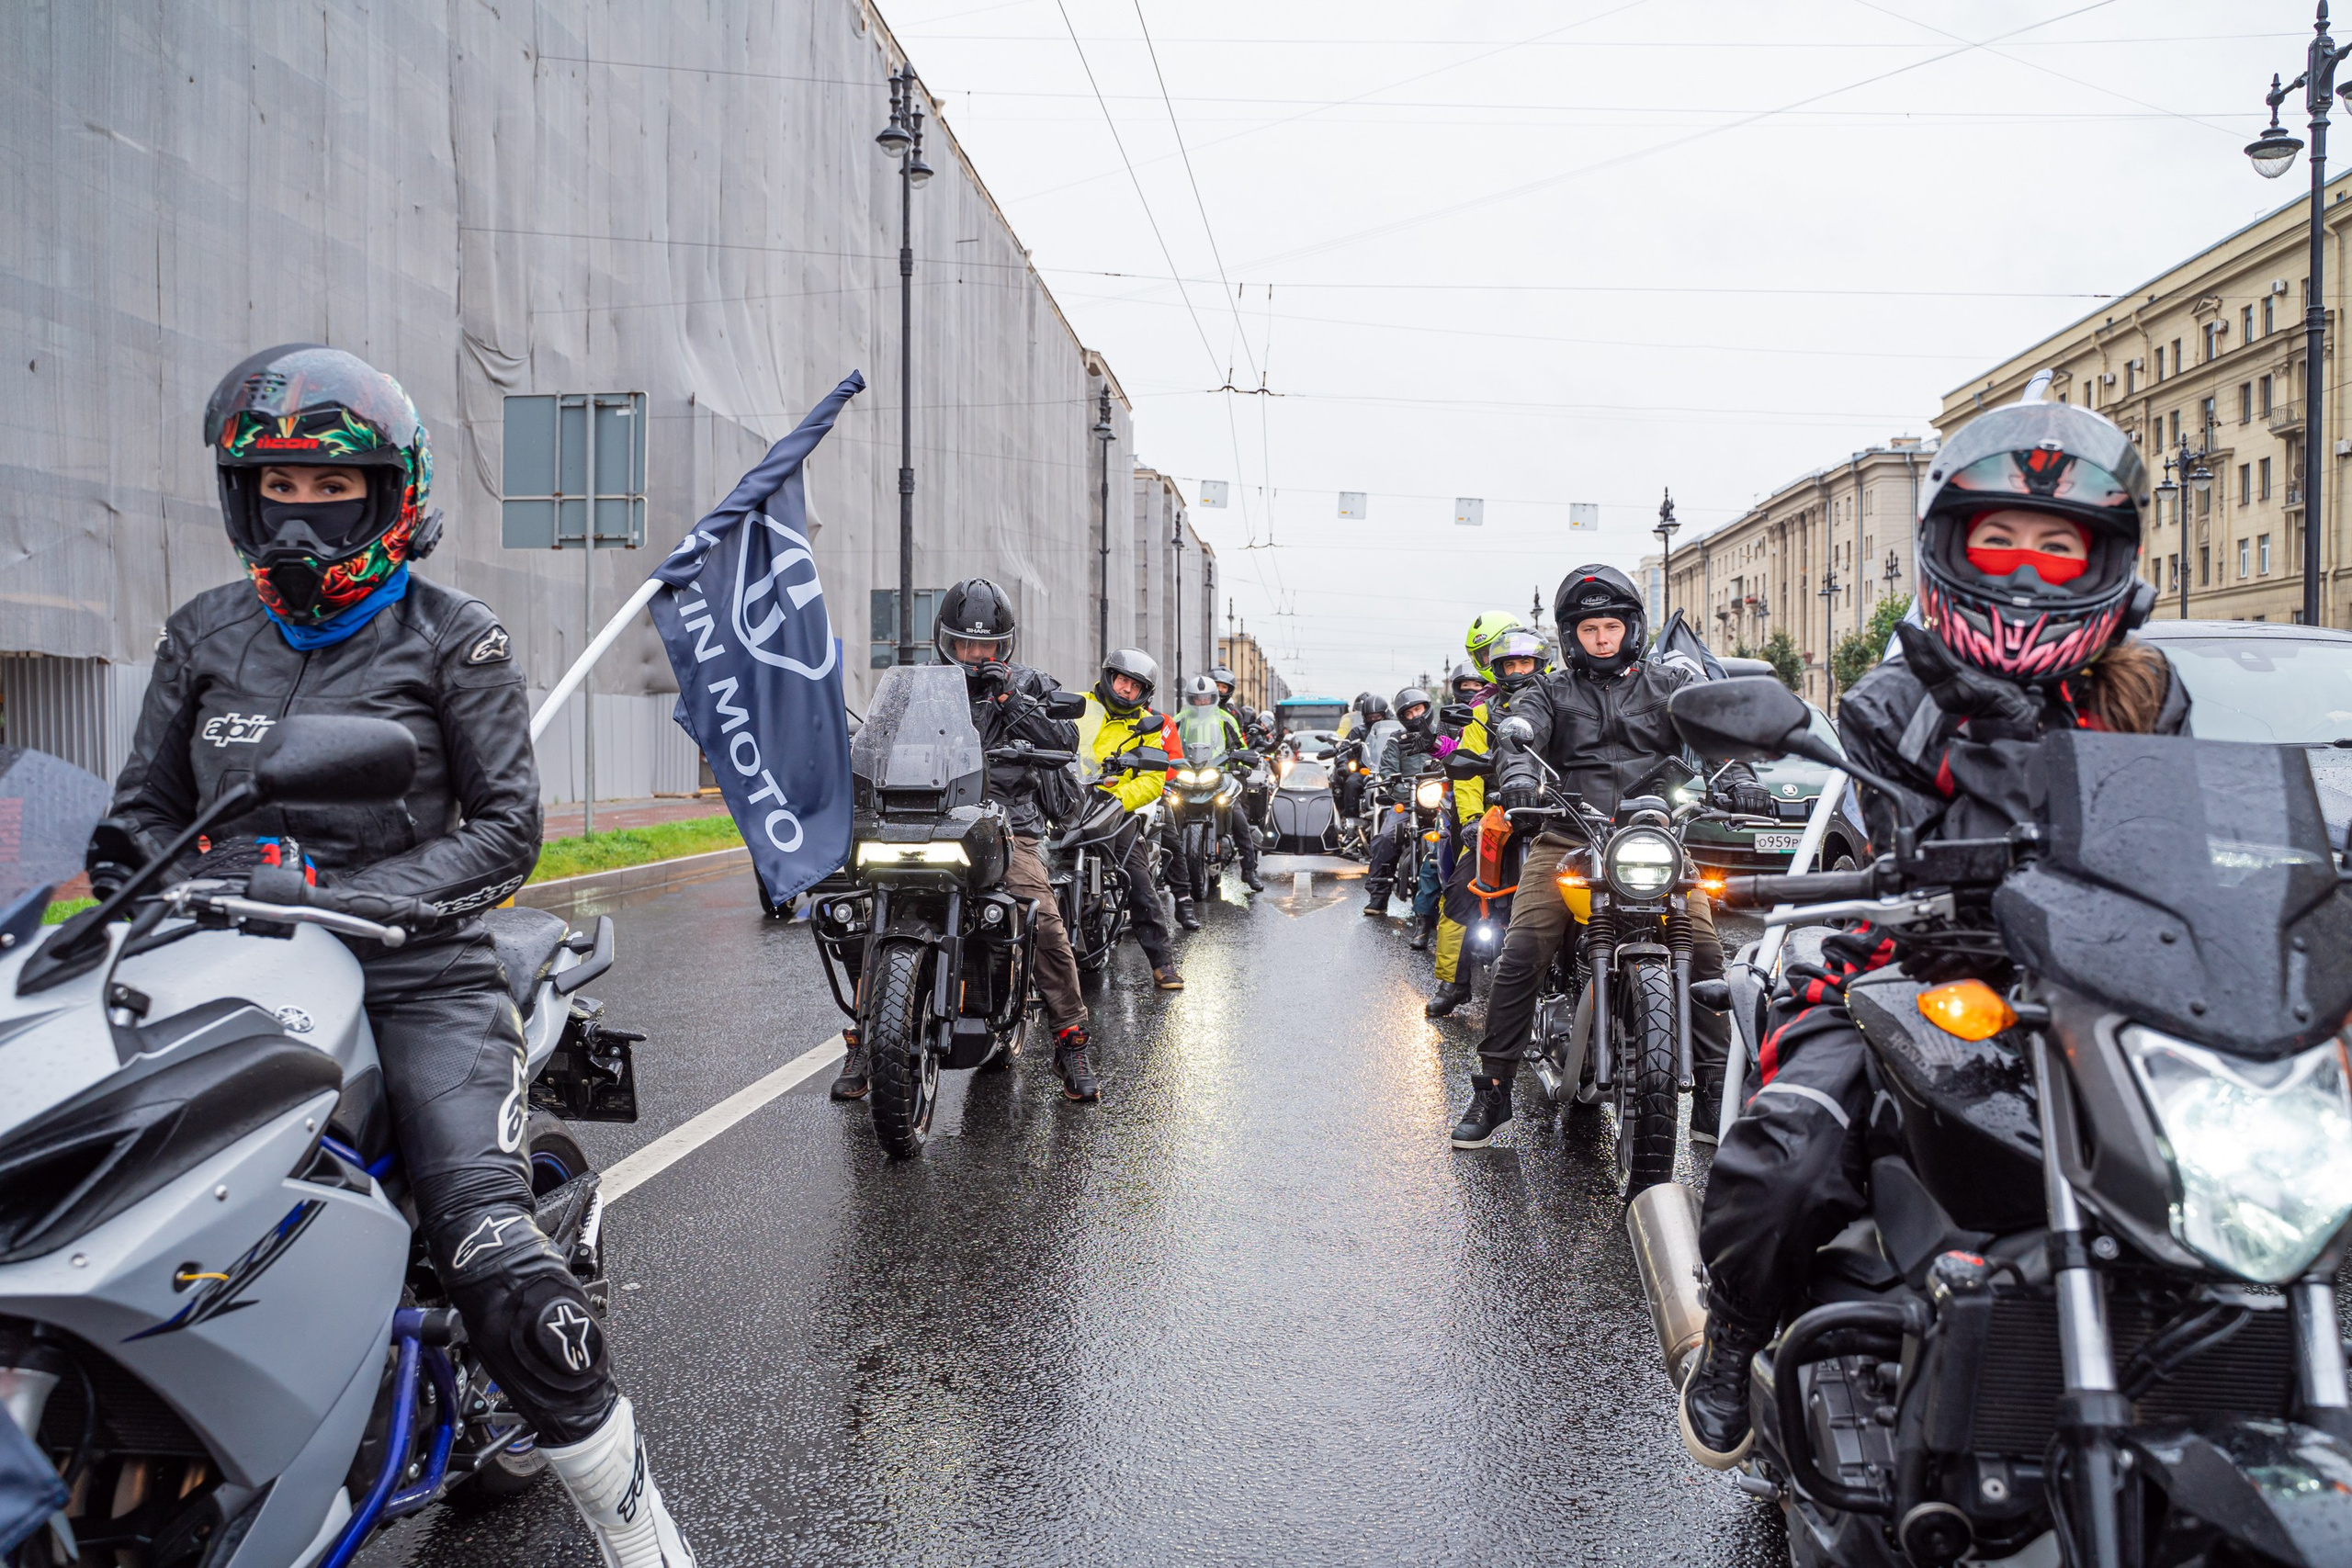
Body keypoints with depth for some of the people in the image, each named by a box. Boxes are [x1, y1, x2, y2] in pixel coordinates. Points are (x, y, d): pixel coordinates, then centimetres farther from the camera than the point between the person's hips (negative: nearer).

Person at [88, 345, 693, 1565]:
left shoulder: (452, 639, 4)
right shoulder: (202, 637, 16)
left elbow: (506, 828, -1)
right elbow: (146, 808, 21)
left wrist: (360, 901, -14)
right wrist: (137, 892, -1)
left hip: (416, 976, -4)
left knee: (494, 1261, -20)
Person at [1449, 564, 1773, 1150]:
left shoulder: (1669, 681, 19)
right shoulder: (1550, 693, 17)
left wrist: (1734, 772, -22)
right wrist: (1517, 776, -29)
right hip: (1568, 840, 0)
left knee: (1703, 949, -19)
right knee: (1521, 954, -17)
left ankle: (1713, 1090, -4)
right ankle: (1492, 1090, -6)